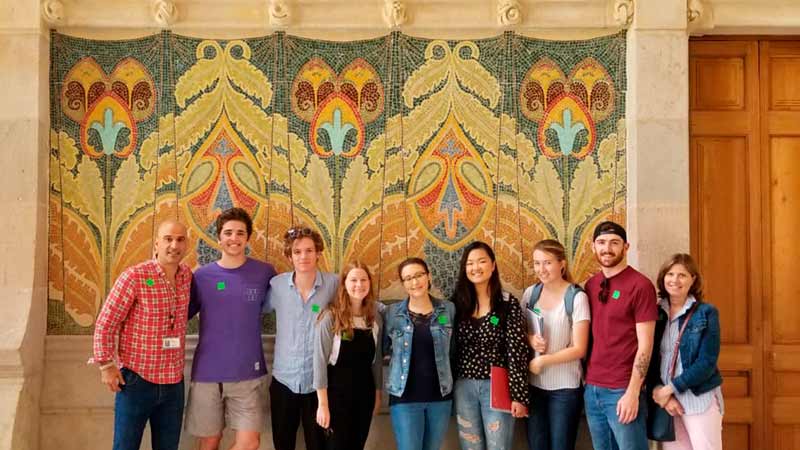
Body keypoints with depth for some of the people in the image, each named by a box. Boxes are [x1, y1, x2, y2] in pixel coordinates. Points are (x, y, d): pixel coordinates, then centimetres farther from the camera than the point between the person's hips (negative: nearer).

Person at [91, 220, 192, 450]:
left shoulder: (187, 276, 3)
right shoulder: (134, 276, -13)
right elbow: (105, 324, -9)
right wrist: (106, 365, -12)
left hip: (174, 383, 5)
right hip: (137, 380, -5)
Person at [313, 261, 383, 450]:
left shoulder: (376, 318, 4)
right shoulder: (330, 316, -12)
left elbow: (377, 359, 11)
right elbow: (320, 360, -13)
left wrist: (377, 393, 12)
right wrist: (322, 403, -15)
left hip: (365, 393, 5)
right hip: (337, 392, -5)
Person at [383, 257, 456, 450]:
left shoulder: (448, 309, 1)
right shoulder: (392, 312, -1)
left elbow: (455, 350, 6)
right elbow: (383, 348, 7)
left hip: (440, 395, 2)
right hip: (405, 397, -2)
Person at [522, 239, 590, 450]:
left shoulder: (576, 297, -12)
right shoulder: (530, 293, 2)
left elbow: (579, 349, -12)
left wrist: (542, 361, -16)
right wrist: (530, 338, -9)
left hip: (565, 387, -4)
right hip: (534, 385, 4)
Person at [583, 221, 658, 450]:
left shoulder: (640, 285, -9)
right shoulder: (591, 285, 9)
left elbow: (645, 345, -12)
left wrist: (633, 393, -16)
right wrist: (587, 380, 8)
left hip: (623, 390, -6)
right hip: (592, 388, 6)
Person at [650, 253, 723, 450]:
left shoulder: (706, 313, -4)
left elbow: (707, 362, -11)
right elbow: (649, 357, 5)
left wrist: (670, 388, -14)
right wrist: (661, 391, -10)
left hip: (700, 399, -3)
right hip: (664, 398, 3)